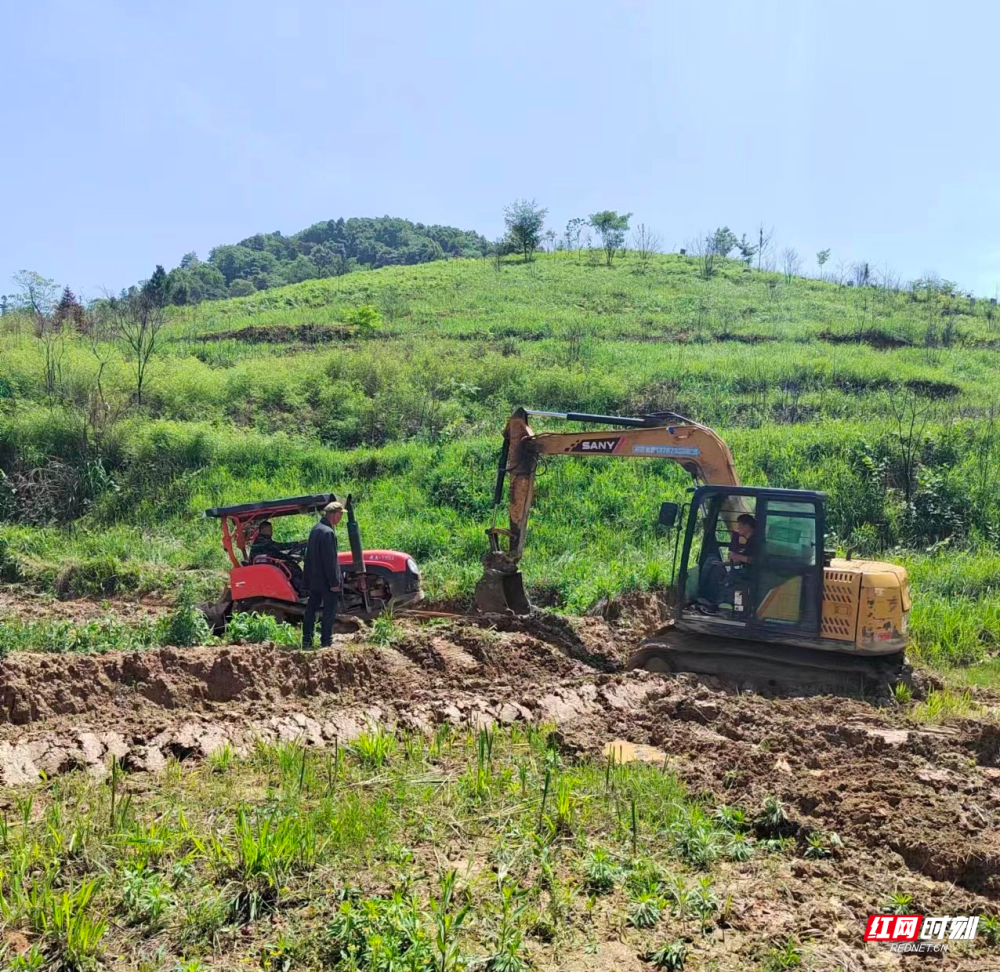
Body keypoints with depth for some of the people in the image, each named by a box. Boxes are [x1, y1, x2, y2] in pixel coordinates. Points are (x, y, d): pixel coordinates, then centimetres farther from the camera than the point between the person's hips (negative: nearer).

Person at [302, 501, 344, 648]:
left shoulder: (315, 529, 9)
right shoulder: (328, 532, -21)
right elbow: (330, 560, -22)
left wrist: (308, 579, 20)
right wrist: (335, 582, -17)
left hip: (314, 579, 9)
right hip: (326, 580, -9)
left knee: (311, 609, 13)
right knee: (329, 611, 1)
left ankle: (306, 641, 18)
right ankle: (326, 642, 6)